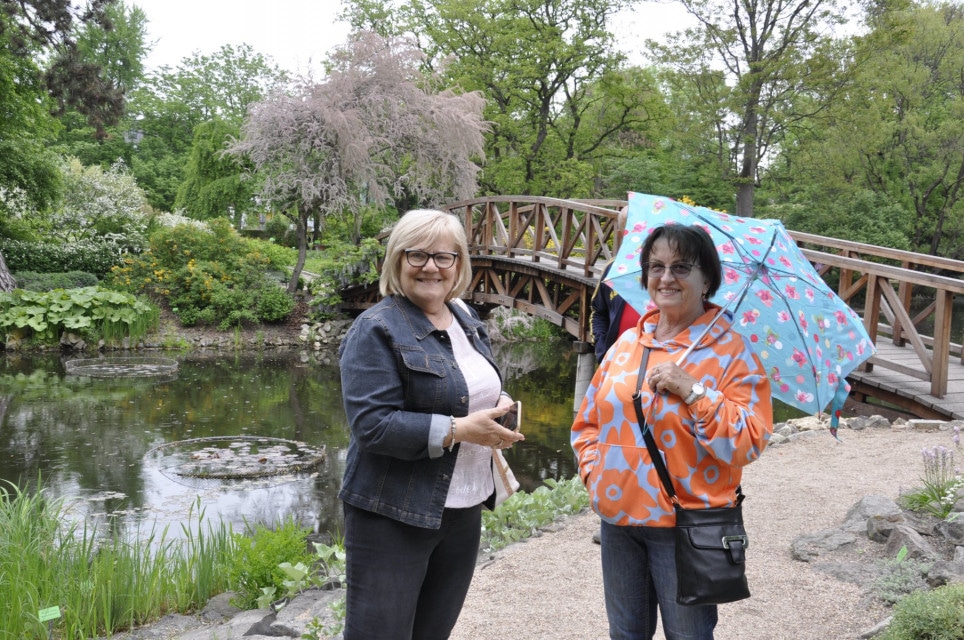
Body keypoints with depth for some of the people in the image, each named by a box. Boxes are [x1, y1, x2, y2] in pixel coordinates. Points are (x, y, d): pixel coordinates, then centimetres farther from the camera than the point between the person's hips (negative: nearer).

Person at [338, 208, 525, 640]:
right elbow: (371, 425, -22)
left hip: (463, 511, 7)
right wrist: (459, 430, -23)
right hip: (393, 518, -7)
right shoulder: (377, 330, -13)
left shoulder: (466, 321, 10)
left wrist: (501, 407, -3)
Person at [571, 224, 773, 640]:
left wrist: (693, 391, -22)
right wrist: (592, 468, 1)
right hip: (618, 517, 5)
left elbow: (748, 443, -16)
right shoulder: (628, 342, 6)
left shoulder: (730, 351, -9)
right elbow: (588, 419, 14)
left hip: (686, 526, -5)